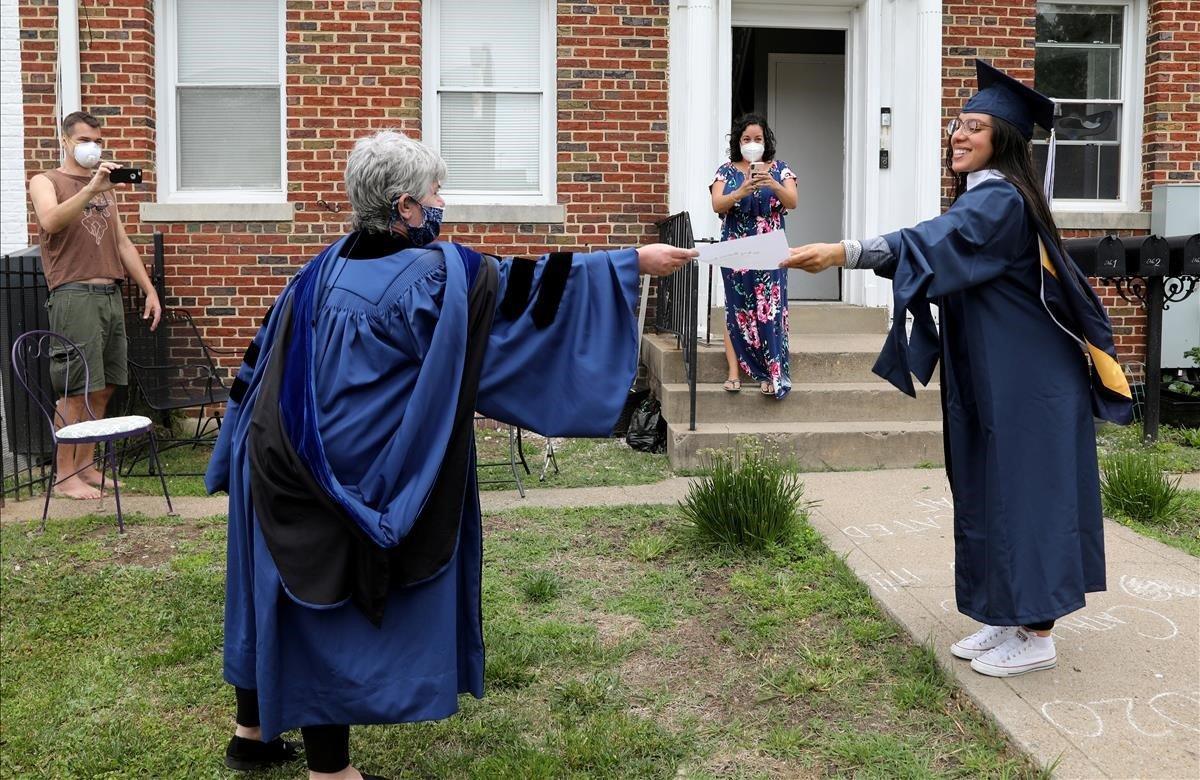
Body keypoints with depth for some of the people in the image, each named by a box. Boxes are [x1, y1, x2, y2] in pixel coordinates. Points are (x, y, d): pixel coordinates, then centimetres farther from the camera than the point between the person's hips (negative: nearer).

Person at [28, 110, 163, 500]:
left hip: (110, 295, 6)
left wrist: (150, 290, 15)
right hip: (74, 296, -6)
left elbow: (123, 243, 22)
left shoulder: (106, 185, 22)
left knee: (103, 388, 7)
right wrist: (90, 189, -29)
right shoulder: (46, 182, 4)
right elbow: (51, 221, -18)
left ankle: (86, 465, 17)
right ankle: (65, 476, 1)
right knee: (77, 390, -6)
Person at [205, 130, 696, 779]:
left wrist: (252, 446, 23)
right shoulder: (435, 274, -16)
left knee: (284, 596, 20)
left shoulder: (329, 266, 7)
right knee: (335, 614, 4)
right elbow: (525, 290, -14)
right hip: (355, 478, -8)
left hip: (285, 464, 8)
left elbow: (268, 356, 13)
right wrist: (633, 263, -9)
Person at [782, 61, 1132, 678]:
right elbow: (939, 254, 24)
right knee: (993, 495, 13)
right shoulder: (982, 201, 14)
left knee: (1024, 493, -3)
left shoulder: (1001, 200, -17)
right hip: (988, 382, 10)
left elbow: (931, 243, -34)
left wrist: (843, 252, -45)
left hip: (1026, 385, -10)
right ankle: (1010, 619, 23)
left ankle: (1037, 637, 8)